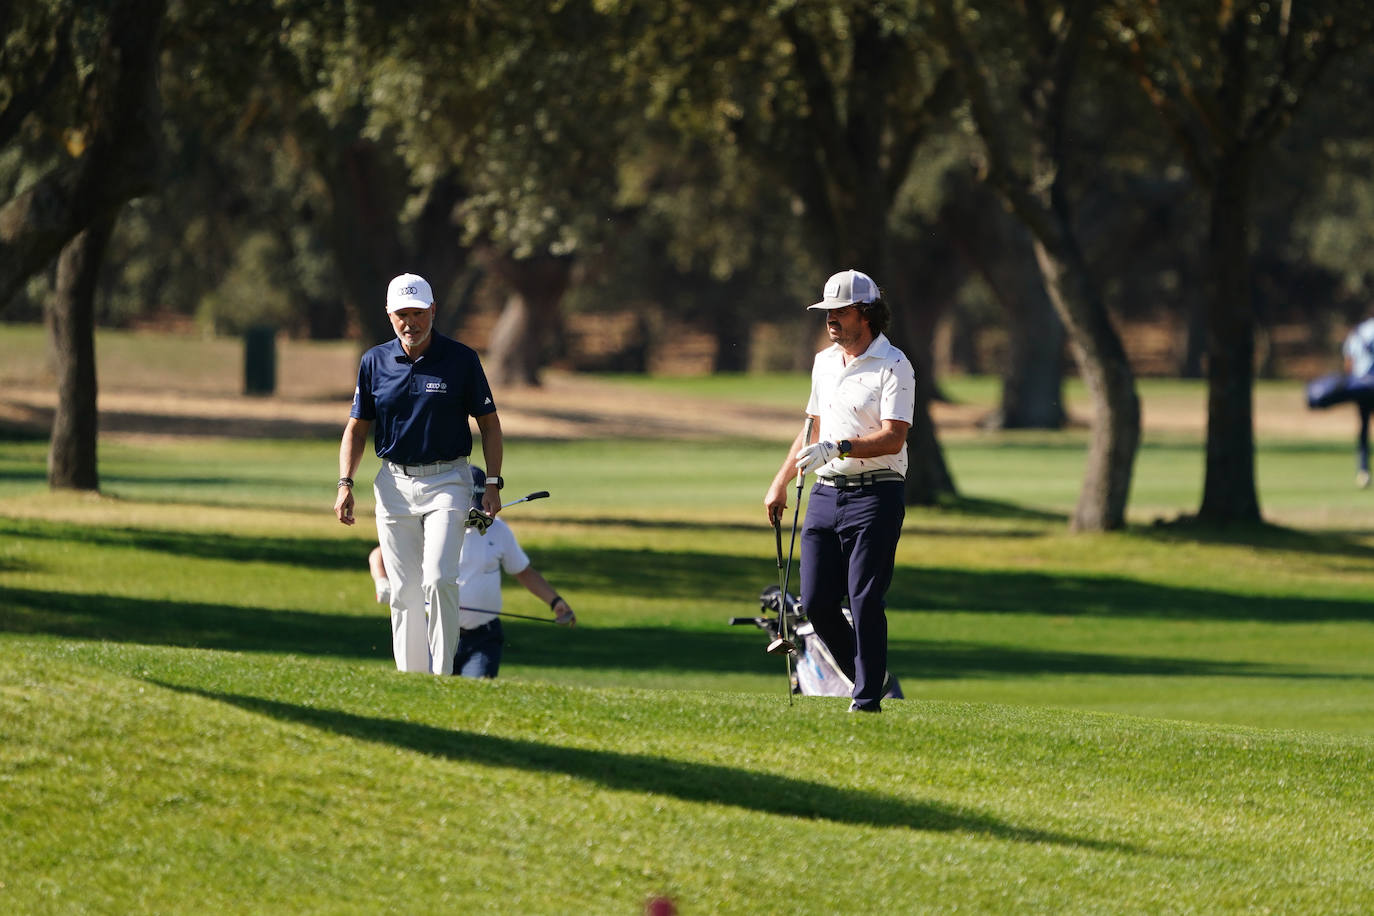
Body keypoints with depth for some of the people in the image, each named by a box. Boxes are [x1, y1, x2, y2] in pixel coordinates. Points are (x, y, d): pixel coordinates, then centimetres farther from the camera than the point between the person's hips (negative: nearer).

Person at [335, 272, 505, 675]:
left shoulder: (462, 359, -4)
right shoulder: (375, 362, 4)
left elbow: (488, 422, 2)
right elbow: (357, 427, 11)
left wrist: (493, 484, -5)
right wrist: (345, 483, 0)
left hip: (446, 480, -3)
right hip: (394, 484, 3)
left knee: (439, 580, -17)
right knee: (404, 593, 3)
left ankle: (442, 676, -13)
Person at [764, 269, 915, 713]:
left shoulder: (893, 365, -7)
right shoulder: (824, 362, 16)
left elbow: (893, 439, -16)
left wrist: (838, 448, -26)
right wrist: (781, 482, 24)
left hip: (875, 496, -7)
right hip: (826, 493, 7)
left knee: (866, 600, -10)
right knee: (816, 603, 2)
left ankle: (869, 697, -4)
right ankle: (862, 673, 20)